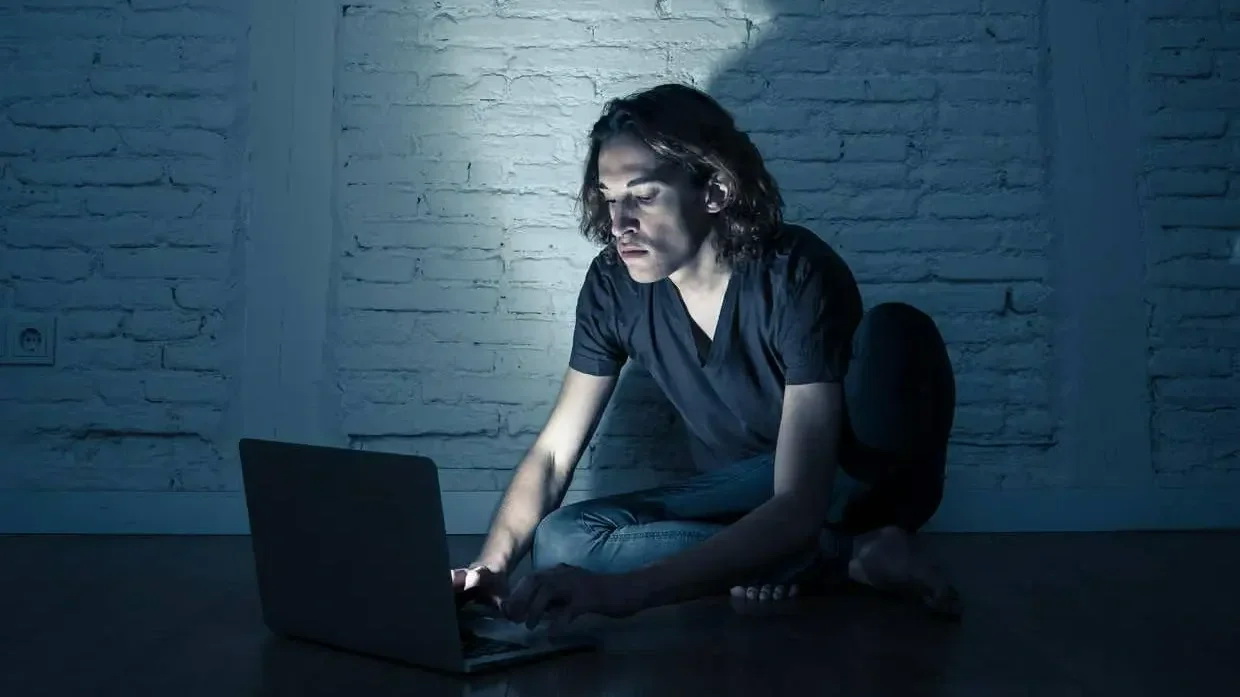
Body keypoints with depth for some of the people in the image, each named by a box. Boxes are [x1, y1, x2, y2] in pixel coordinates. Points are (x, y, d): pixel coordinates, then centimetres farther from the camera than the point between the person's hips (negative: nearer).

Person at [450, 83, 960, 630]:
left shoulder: (799, 276, -28)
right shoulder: (615, 285, -12)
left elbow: (799, 505, -37)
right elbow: (554, 452, -6)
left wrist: (621, 590, -47)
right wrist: (490, 566, -25)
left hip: (847, 486, -5)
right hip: (741, 505, 6)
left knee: (896, 332, -35)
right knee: (559, 542, -24)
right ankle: (850, 555, -18)